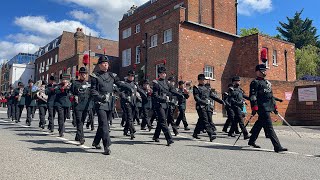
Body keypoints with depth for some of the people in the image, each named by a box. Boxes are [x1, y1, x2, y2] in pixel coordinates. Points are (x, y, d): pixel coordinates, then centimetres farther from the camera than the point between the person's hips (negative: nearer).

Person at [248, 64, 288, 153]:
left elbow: (271, 96, 26)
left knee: (259, 125, 17)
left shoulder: (267, 82, 22)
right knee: (269, 127, -10)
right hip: (262, 108, -9)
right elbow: (253, 96, -14)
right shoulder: (255, 82, -6)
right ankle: (277, 147, -11)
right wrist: (254, 108, -20)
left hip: (268, 108, 9)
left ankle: (251, 141, 30)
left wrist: (275, 106, 22)